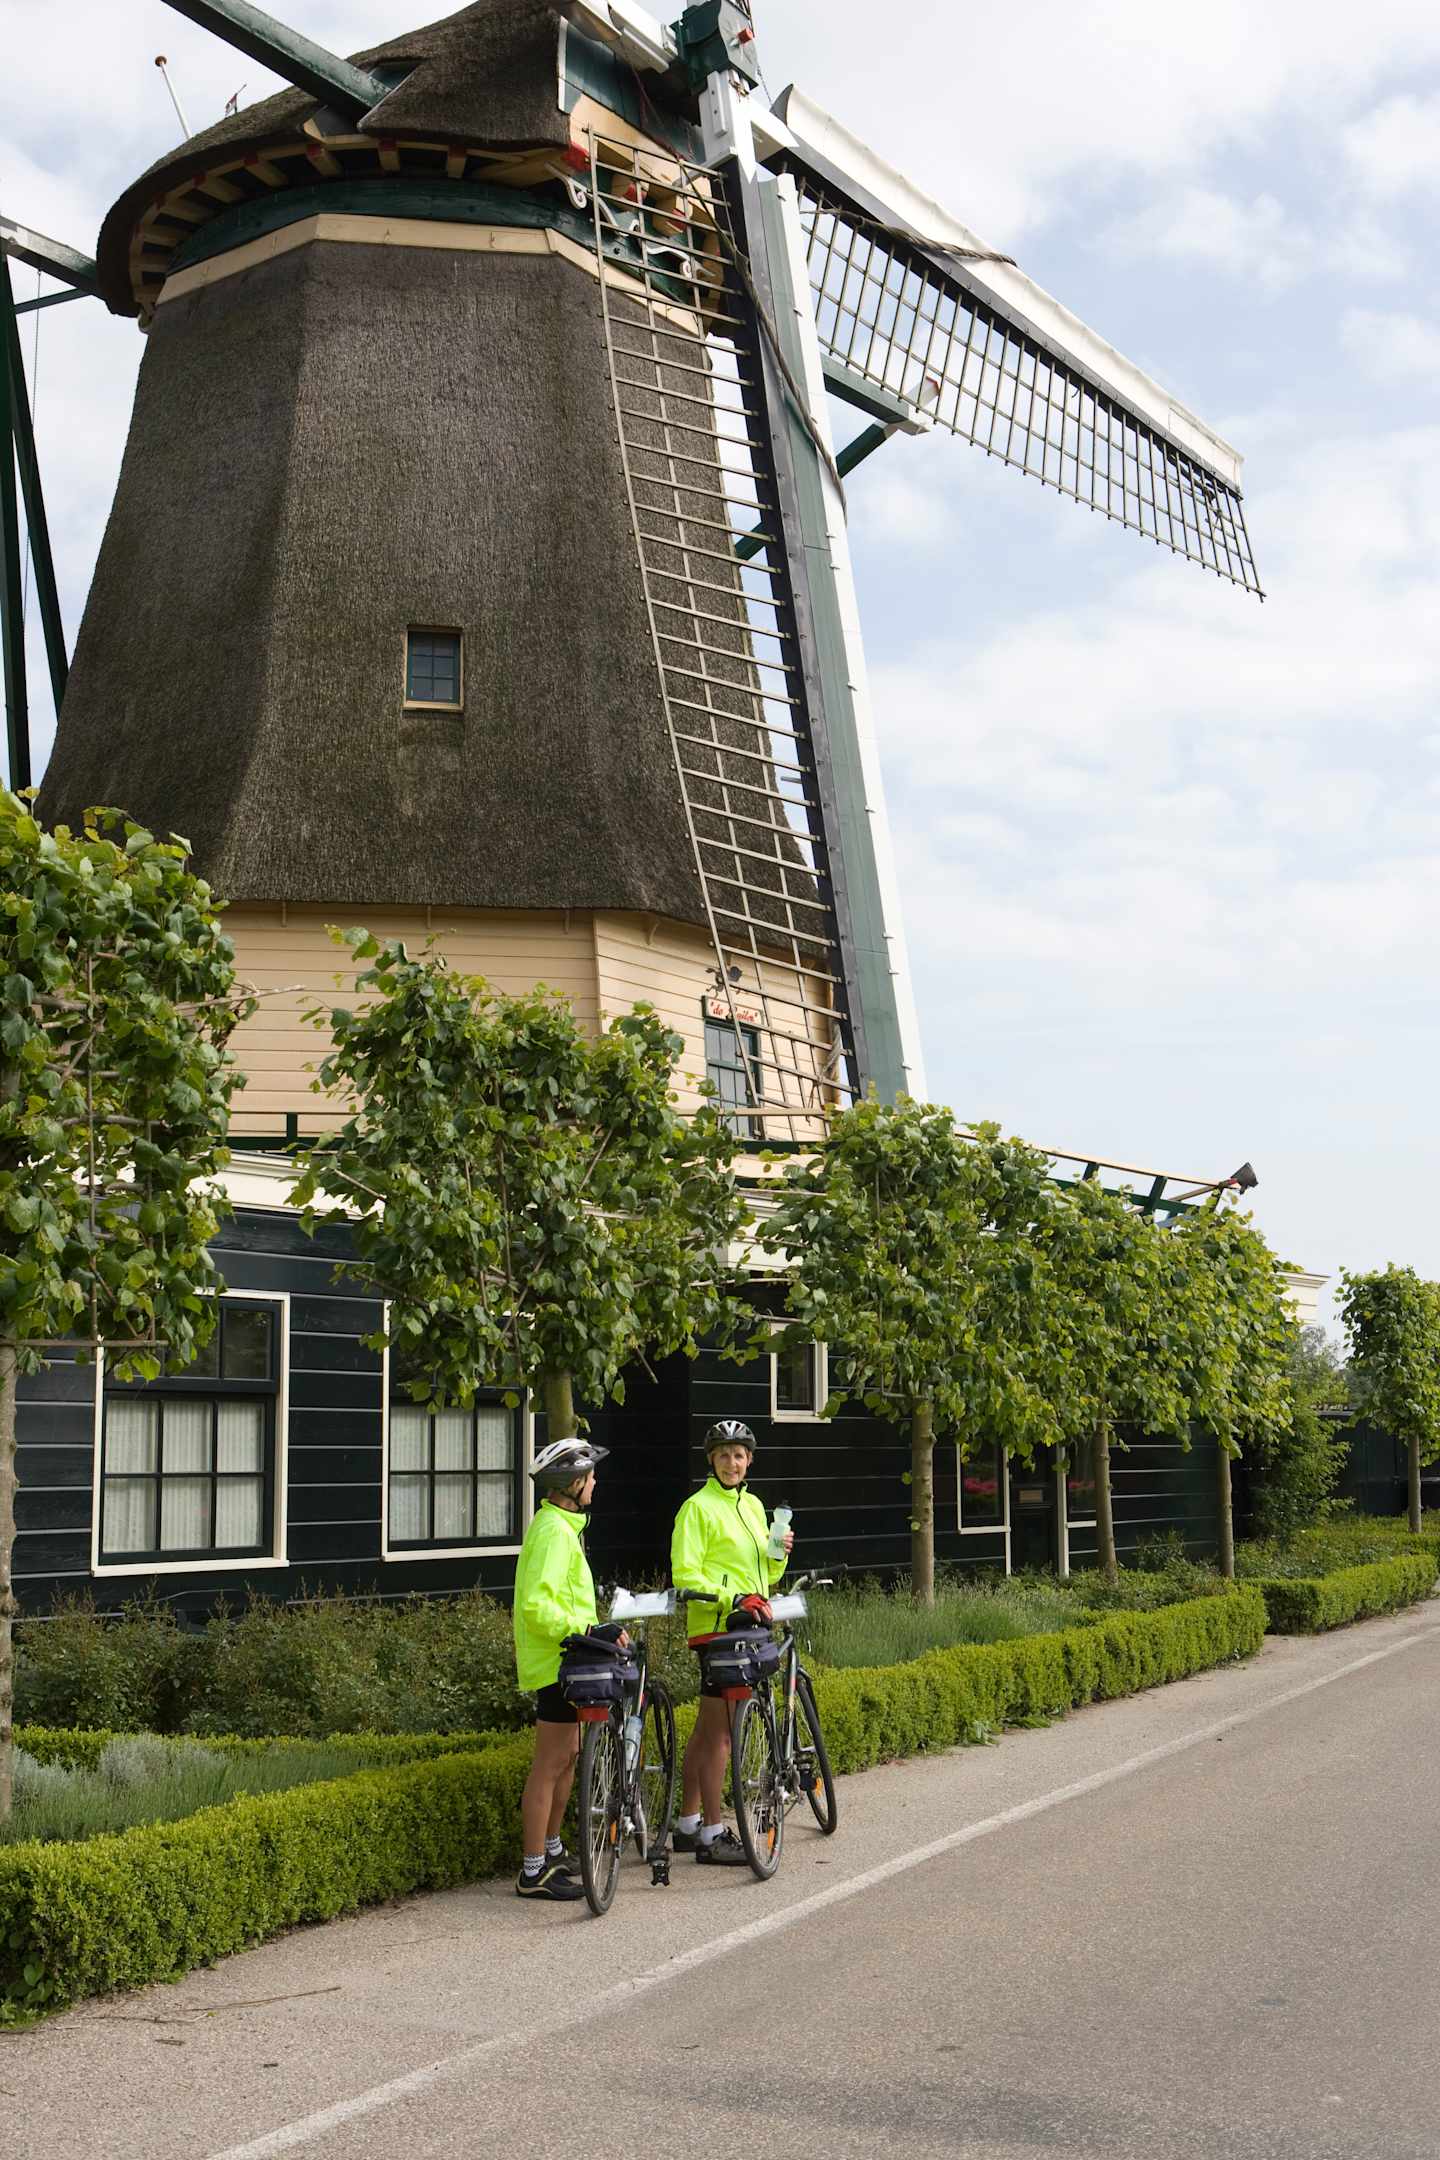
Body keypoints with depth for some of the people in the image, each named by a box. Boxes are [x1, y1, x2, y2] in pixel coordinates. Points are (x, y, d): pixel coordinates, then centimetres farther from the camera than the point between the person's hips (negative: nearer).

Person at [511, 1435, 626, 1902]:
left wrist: (598, 1628, 16)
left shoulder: (559, 1525, 15)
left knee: (568, 1757, 20)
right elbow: (536, 1607, -28)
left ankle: (551, 1848, 32)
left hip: (564, 1658, 11)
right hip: (556, 1661, -11)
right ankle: (534, 1872, -2)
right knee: (550, 1764, -6)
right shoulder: (554, 1532, -19)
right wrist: (589, 1630, -25)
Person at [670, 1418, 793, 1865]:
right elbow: (685, 1575, -14)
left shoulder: (753, 1505, 17)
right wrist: (733, 1600, -23)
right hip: (716, 1626, -8)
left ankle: (687, 1825, 21)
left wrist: (780, 1554, 1)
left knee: (707, 1729, 14)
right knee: (719, 1733, -7)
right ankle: (712, 1835, -2)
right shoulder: (698, 1507, -8)